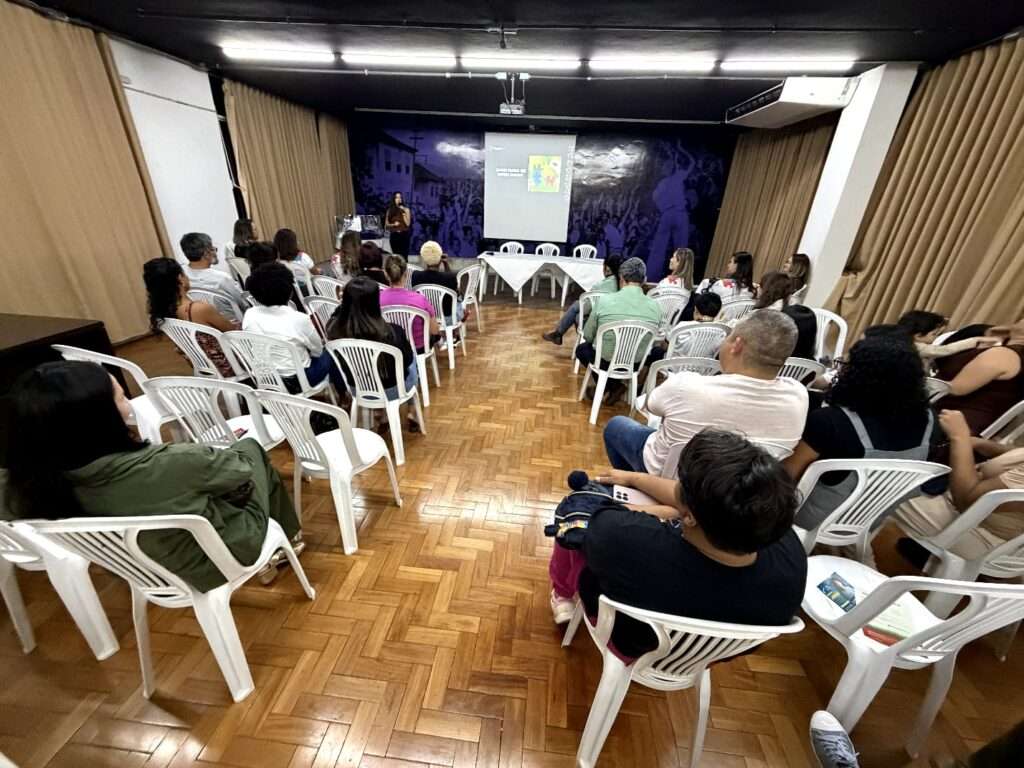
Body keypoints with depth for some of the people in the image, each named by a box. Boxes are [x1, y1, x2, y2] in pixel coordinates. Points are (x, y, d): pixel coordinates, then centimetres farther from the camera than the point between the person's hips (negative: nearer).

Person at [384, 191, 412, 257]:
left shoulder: (406, 210, 3)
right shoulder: (389, 211, 8)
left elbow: (408, 223, -8)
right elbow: (386, 225, 8)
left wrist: (403, 213, -13)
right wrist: (393, 224, -10)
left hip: (404, 235, -2)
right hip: (394, 236, 2)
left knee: (403, 256, -9)